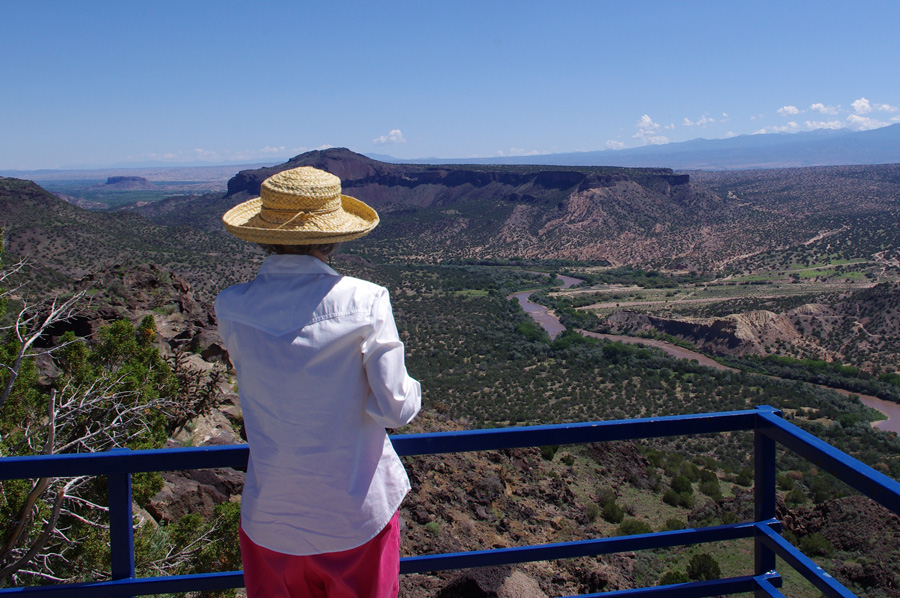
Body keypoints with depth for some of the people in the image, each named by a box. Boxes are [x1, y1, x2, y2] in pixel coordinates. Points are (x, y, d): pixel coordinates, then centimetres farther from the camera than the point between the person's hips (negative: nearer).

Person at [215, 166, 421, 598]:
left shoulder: (232, 308, -10)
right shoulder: (364, 301, -18)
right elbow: (394, 409, -15)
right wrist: (411, 388, 7)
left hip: (272, 518, 2)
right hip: (359, 515, -1)